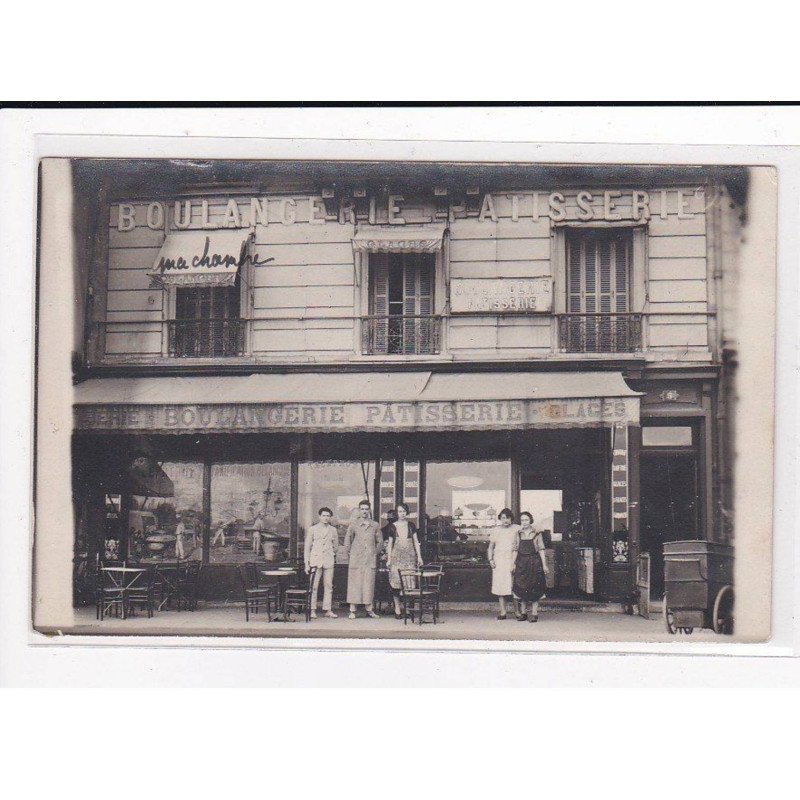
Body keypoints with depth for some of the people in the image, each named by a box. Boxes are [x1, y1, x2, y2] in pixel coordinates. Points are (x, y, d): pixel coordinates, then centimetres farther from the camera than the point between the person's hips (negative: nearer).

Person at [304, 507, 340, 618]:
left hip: (328, 561, 2)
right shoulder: (312, 529, 6)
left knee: (328, 586, 1)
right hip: (315, 560, -2)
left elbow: (335, 546, 21)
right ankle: (312, 610, 0)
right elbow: (307, 547, 6)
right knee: (314, 586, -4)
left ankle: (328, 610, 5)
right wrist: (307, 564, 1)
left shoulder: (333, 530, 11)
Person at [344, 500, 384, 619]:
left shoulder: (375, 525, 9)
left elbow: (380, 542, 18)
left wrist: (375, 553, 11)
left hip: (370, 560, 2)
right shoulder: (353, 524, 4)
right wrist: (350, 554, 7)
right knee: (354, 583, -3)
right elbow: (347, 540, 10)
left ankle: (369, 609, 6)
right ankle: (352, 610, -1)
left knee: (369, 584, 1)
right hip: (356, 559, -2)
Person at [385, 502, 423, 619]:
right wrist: (388, 559, 5)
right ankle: (397, 609, -3)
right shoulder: (392, 526, 8)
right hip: (396, 556, -1)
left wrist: (419, 556, 5)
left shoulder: (411, 525, 10)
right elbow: (390, 543, 10)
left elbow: (416, 541, 11)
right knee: (396, 582, -7)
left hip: (410, 556, 1)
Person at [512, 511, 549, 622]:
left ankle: (534, 613, 0)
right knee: (521, 588, -1)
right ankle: (522, 613, 6)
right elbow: (516, 550, 11)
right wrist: (514, 564, 5)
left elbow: (541, 549, 1)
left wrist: (544, 565, -3)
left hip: (534, 563, -2)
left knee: (534, 589, -3)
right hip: (521, 563, 3)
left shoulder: (537, 533, 1)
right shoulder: (519, 534, 8)